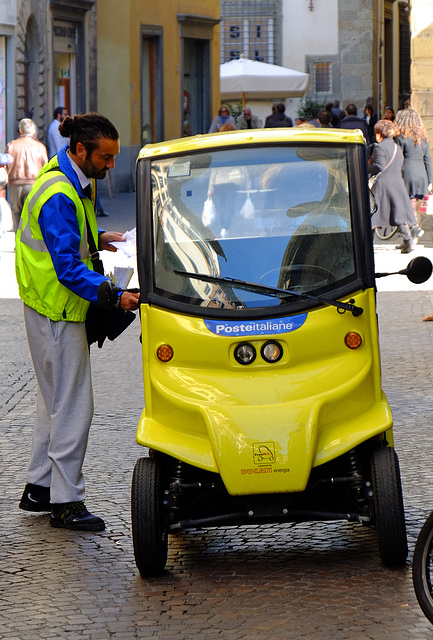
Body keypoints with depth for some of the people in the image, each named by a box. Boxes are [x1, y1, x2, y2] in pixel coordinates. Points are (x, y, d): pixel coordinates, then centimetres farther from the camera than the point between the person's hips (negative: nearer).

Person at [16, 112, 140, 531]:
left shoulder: (74, 183, 8)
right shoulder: (58, 196, -24)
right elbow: (68, 267, -27)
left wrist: (98, 239, 10)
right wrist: (114, 297, -32)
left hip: (59, 307, 10)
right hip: (56, 310, -10)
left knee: (56, 398, 17)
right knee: (73, 403, -6)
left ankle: (38, 487, 26)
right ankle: (65, 501, 0)